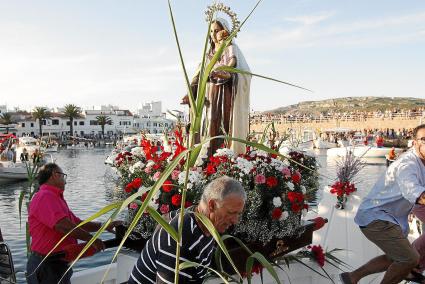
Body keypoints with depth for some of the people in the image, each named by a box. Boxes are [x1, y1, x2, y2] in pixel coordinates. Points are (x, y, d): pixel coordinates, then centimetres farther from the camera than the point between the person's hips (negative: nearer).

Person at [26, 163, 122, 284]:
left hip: (59, 264, 9)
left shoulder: (55, 198, 16)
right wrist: (91, 238, -20)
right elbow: (63, 225, -28)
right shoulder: (45, 196, -16)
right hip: (47, 265, -9)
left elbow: (78, 223, 18)